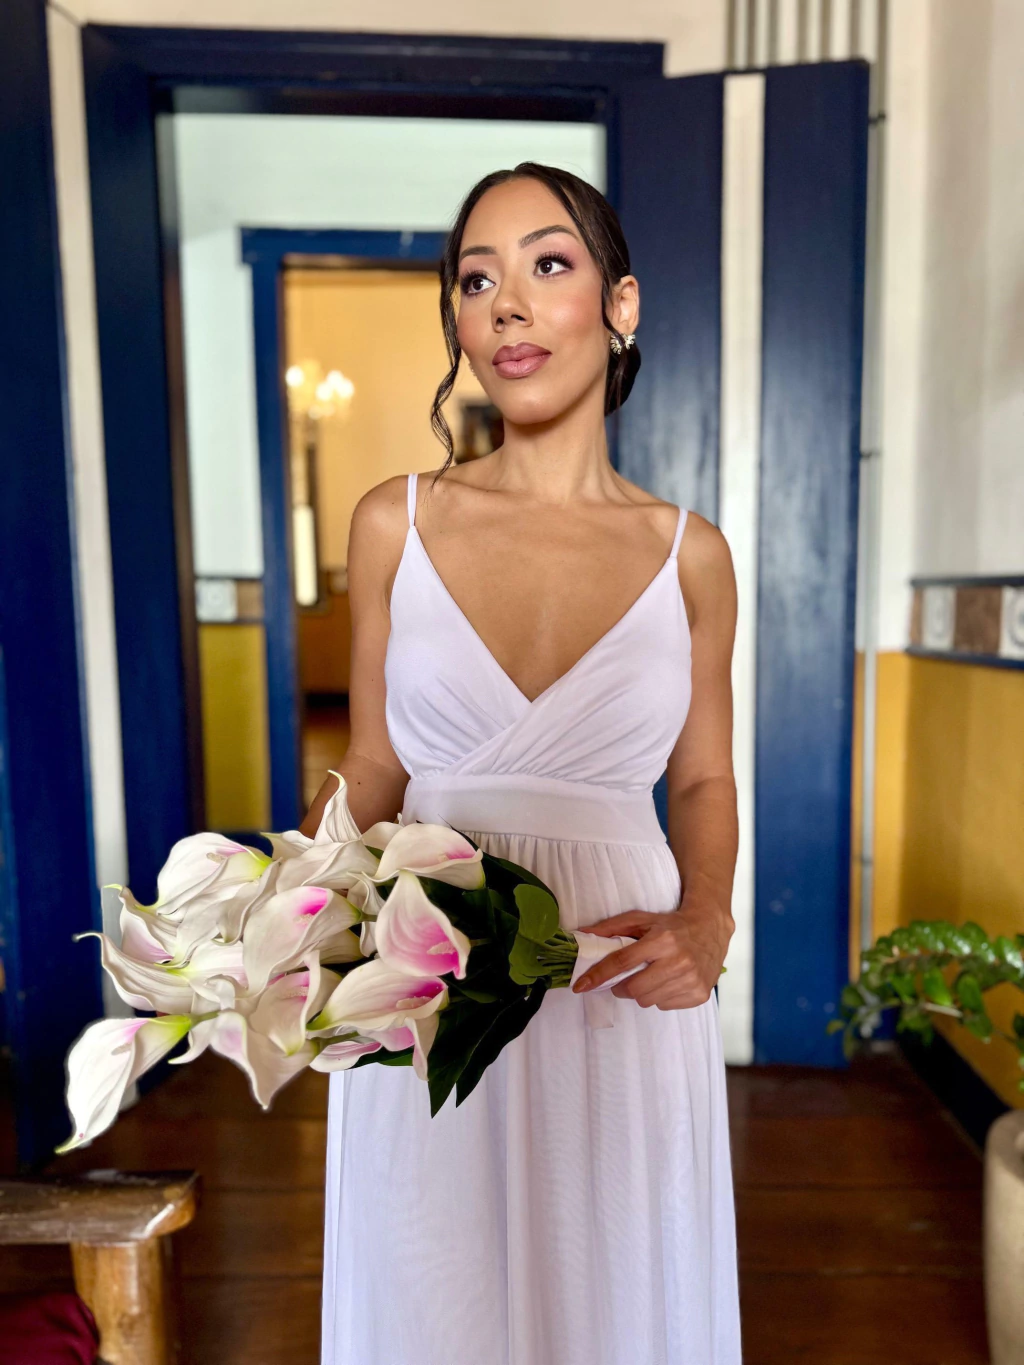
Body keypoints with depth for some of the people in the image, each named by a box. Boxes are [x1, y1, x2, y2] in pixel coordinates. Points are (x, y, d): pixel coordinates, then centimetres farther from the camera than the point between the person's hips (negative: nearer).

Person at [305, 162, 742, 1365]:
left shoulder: (688, 555, -2)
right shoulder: (395, 525, -2)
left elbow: (702, 782, 6)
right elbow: (374, 769, 3)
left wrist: (703, 925, -11)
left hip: (621, 986, 1)